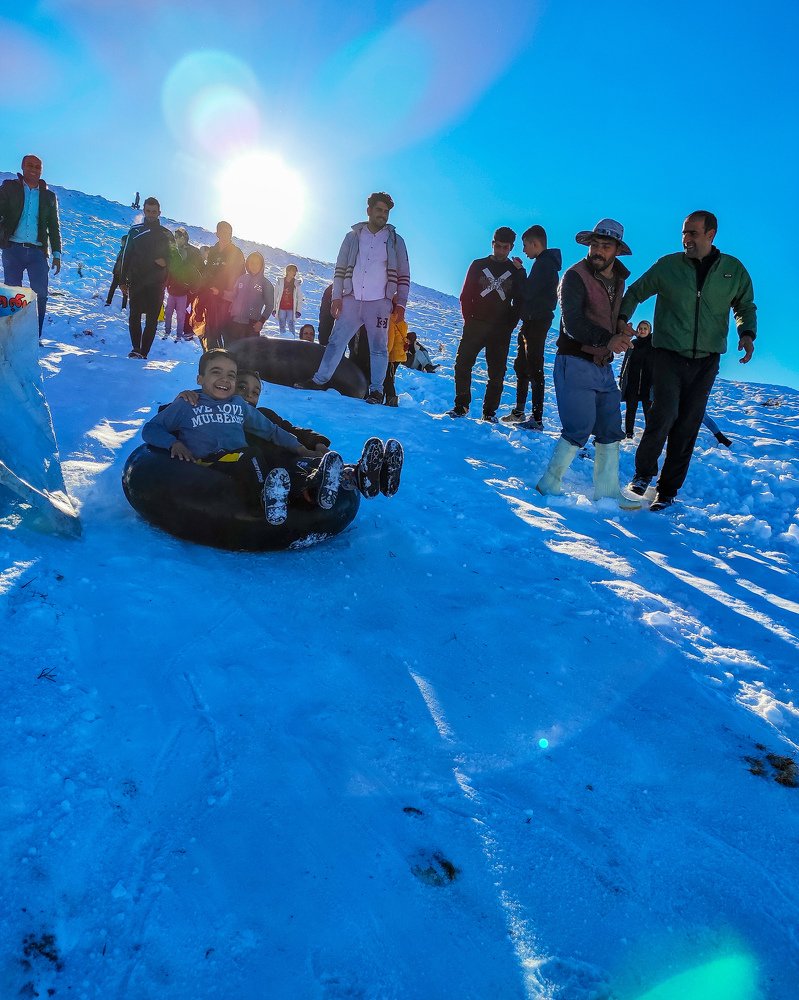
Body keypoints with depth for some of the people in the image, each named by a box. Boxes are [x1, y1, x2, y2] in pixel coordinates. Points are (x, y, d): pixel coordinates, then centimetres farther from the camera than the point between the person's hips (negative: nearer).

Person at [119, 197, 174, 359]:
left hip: (157, 284, 0)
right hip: (136, 281, 0)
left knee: (152, 319, -4)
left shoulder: (166, 234, 9)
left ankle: (143, 352, -1)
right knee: (134, 316, -12)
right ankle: (136, 349, -10)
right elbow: (126, 256, 9)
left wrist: (165, 261, -10)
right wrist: (123, 280, 3)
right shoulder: (135, 231, 10)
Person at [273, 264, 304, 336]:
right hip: (281, 308, 1)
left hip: (291, 309, -1)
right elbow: (275, 295, 5)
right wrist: (274, 308, 3)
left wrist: (298, 310, -4)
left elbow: (300, 298, 2)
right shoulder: (280, 281, 0)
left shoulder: (297, 283, 1)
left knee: (291, 328, -4)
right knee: (282, 328, 7)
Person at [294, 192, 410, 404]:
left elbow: (404, 275, 6)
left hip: (379, 302, -2)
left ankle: (376, 390, 3)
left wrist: (400, 303, -3)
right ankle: (320, 380, 10)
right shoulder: (353, 237, 12)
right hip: (351, 300, 2)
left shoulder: (395, 241, 9)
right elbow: (340, 269, 11)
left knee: (378, 347, -1)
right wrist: (336, 297, 1)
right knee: (336, 341, 3)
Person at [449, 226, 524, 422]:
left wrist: (510, 325, -2)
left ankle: (489, 411, 6)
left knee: (497, 372, -1)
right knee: (463, 364, -8)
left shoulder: (516, 272, 10)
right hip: (475, 325, 0)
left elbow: (520, 301, 9)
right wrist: (469, 319, -4)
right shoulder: (478, 265, 9)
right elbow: (465, 295, 6)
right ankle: (461, 405, 1)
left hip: (501, 330, 0)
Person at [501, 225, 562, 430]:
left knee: (534, 370, -11)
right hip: (532, 321, 11)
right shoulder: (544, 263, 18)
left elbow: (528, 292, -20)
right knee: (521, 366, 17)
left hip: (537, 321, -11)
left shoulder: (544, 263, -13)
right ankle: (519, 412, 27)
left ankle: (537, 419, -10)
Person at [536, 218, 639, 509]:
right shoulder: (575, 276, -12)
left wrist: (624, 332, 10)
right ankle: (549, 484, 3)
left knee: (611, 430, 9)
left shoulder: (618, 279, 11)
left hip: (603, 366, 8)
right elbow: (572, 324, -25)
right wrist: (608, 340, -36)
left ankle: (607, 490, 19)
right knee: (580, 429, -12)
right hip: (575, 363, -8)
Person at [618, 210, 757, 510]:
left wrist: (747, 333, -2)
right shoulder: (668, 265, 0)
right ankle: (643, 472, 7)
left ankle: (668, 489, 14)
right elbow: (635, 292, 8)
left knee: (688, 426, 3)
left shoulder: (734, 269, 5)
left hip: (706, 359, 2)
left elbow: (746, 306, 17)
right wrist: (622, 317, -11)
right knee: (664, 416, -17)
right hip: (668, 354, -2)